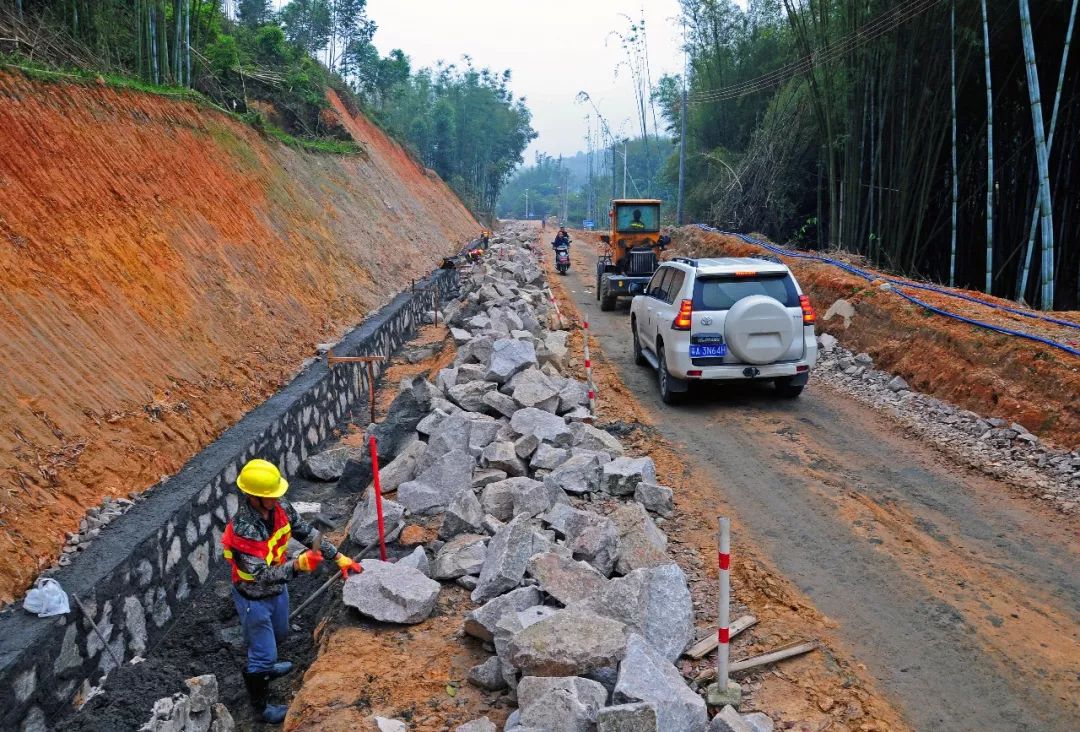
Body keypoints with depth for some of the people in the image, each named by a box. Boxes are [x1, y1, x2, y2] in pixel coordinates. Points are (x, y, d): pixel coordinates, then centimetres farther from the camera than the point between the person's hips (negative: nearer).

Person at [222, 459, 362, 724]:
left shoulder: (279, 507, -17)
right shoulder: (242, 531, -38)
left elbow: (306, 532, -4)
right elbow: (261, 576, -34)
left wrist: (338, 557, -5)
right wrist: (299, 565, -45)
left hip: (277, 588, 7)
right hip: (254, 599, -7)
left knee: (277, 634, 32)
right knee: (262, 652, 10)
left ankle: (266, 666, 63)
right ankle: (261, 705, 35)